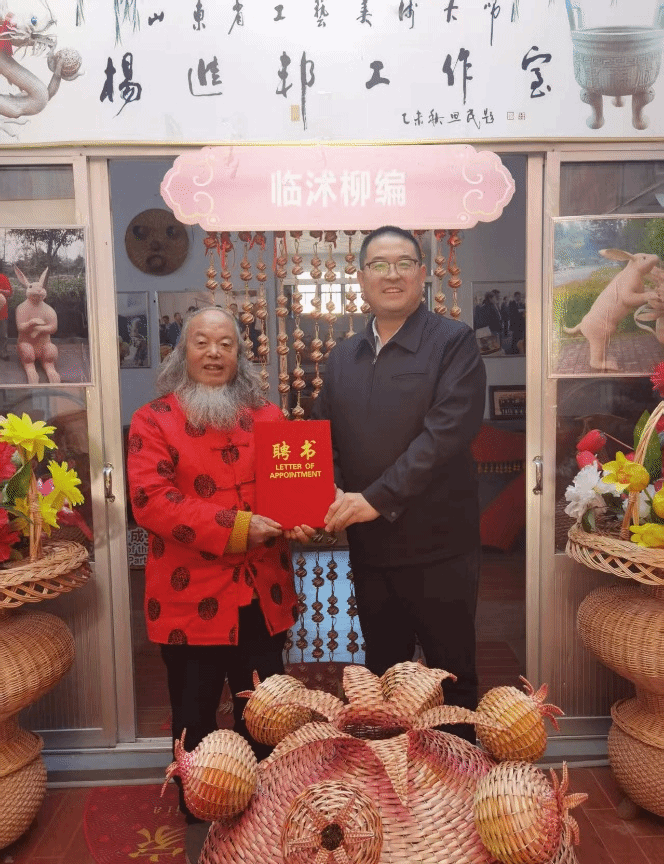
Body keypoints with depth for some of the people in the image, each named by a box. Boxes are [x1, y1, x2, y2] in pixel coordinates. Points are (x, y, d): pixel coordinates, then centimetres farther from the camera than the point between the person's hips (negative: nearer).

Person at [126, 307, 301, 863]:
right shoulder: (153, 421, -3)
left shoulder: (268, 416, 8)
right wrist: (235, 528, -22)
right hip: (191, 602, -2)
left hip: (262, 599, 3)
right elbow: (151, 500, -15)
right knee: (195, 723, 15)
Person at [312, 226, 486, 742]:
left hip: (438, 546, -5)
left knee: (452, 678, 11)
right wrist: (331, 494, -8)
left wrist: (378, 498, -22)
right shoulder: (344, 356, 11)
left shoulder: (454, 342, -7)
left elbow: (447, 431, -18)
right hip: (369, 546, 5)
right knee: (383, 675, 20)